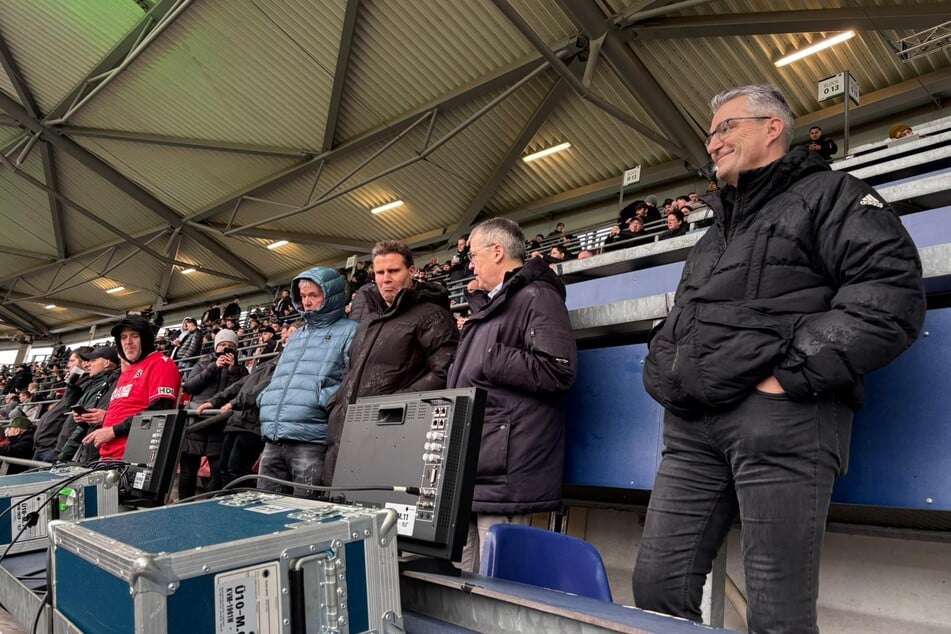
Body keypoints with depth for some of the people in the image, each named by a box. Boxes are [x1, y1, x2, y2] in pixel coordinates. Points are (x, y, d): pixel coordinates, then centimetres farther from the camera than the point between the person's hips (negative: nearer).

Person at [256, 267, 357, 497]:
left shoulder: (350, 331, 0)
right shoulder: (296, 335, 25)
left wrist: (322, 399, -19)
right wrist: (266, 399, 12)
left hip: (312, 440, -7)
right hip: (273, 440, 7)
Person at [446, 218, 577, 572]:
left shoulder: (537, 297, -7)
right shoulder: (492, 303, 23)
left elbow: (560, 371, -21)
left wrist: (488, 359, -17)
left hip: (503, 469, -10)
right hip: (473, 462, 10)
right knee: (464, 578, 15)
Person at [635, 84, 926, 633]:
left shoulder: (831, 194, 8)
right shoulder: (718, 229, 30)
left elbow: (894, 294, -9)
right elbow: (674, 324, 33)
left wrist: (793, 376, -15)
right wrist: (665, 375, 12)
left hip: (778, 417, -7)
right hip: (694, 423, 7)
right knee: (656, 585, 4)